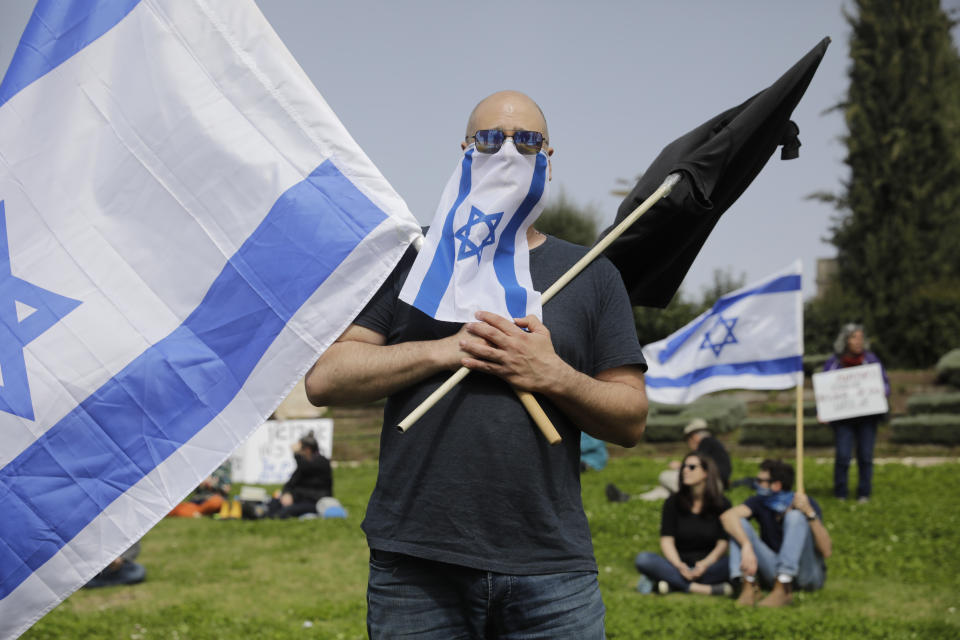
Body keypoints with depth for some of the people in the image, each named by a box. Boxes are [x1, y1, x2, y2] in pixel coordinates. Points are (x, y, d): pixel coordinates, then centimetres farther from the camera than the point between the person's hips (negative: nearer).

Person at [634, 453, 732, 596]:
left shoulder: (722, 504, 5)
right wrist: (678, 565, -22)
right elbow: (666, 540, -2)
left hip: (709, 566, -1)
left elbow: (723, 543, -3)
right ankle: (703, 589, -35)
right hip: (679, 566, 1)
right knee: (643, 559, -27)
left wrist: (705, 564, -23)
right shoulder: (673, 502, 6)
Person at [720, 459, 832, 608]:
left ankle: (782, 590, -35)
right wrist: (747, 546, -41)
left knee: (795, 516, -26)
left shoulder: (807, 503, -12)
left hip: (808, 574, -3)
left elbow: (826, 551, -22)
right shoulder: (760, 502, -3)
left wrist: (810, 513, -33)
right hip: (774, 572, 3)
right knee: (738, 524, -14)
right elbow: (727, 516, -24)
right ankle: (748, 585, -29)